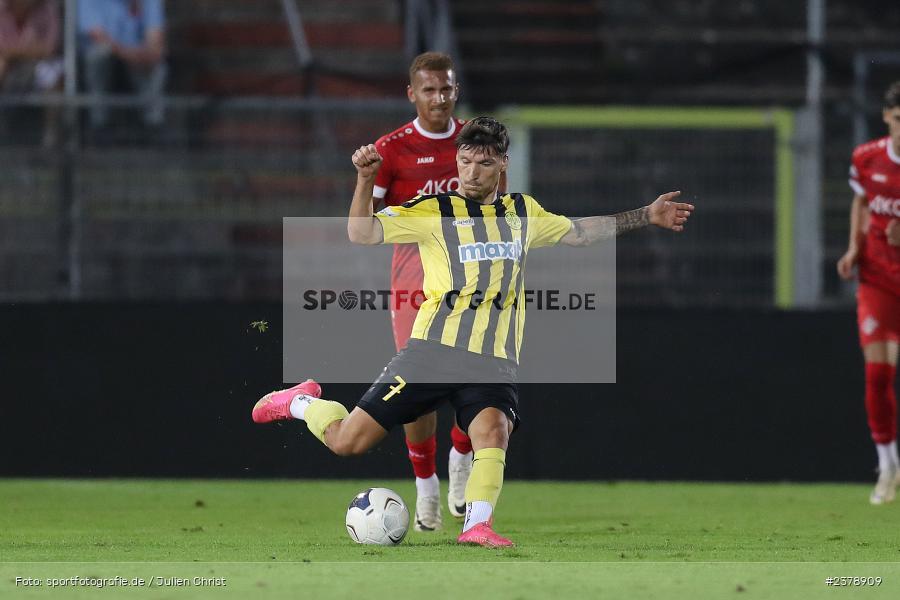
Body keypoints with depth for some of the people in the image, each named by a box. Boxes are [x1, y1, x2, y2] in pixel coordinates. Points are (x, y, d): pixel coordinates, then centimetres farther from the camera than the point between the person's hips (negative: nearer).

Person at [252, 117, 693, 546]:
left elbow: (579, 232, 32)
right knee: (347, 442, -3)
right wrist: (366, 180, -22)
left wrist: (647, 216, 32)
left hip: (494, 362, 3)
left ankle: (477, 526, -32)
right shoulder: (432, 212, 2)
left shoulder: (523, 212, 18)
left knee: (493, 431, -30)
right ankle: (302, 402, 27)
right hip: (434, 350, -3)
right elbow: (361, 233, -8)